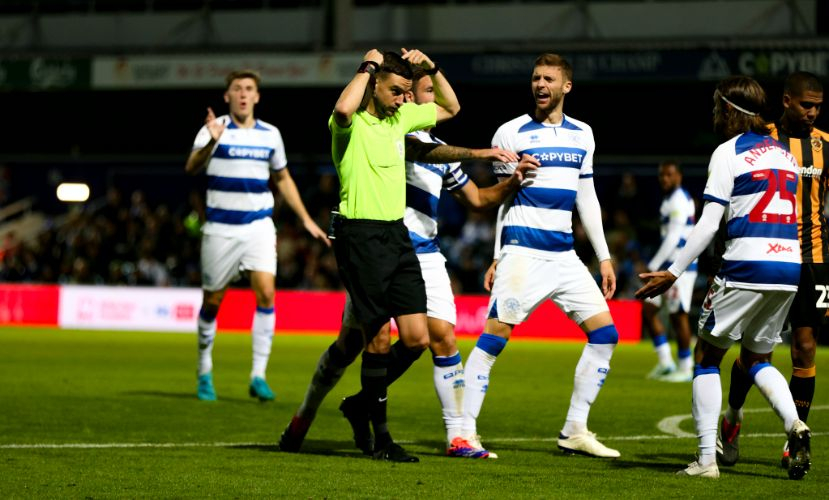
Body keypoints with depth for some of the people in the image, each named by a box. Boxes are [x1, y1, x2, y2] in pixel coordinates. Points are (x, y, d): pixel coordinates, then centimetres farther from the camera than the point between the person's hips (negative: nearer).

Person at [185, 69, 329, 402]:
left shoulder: (270, 135, 7)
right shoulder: (214, 130, -5)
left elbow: (282, 178, 21)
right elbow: (191, 168, -21)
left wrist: (305, 219, 17)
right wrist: (210, 143, -39)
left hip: (259, 227, 2)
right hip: (220, 228, -2)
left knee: (266, 292, -15)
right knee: (212, 302, 4)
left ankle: (258, 375, -11)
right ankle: (205, 373, 23)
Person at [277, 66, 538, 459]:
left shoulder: (443, 151, 20)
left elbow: (478, 199, 25)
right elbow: (418, 151, -25)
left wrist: (515, 178, 9)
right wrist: (476, 154, -33)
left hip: (425, 256, 6)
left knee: (443, 337, -10)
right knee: (352, 341, 2)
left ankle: (456, 437, -1)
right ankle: (303, 419, 20)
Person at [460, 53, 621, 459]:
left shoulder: (582, 135, 14)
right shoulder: (511, 133, 0)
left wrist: (604, 258, 15)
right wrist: (497, 257, 1)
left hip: (564, 254, 6)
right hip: (522, 252, -5)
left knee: (604, 333, 1)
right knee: (495, 333, -14)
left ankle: (574, 432, 9)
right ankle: (464, 433, -10)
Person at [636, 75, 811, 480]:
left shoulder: (729, 152, -3)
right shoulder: (784, 153, 17)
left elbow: (708, 224, -9)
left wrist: (673, 273, -7)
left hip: (747, 265, -6)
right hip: (790, 267, 6)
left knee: (707, 355, 8)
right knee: (756, 359, 20)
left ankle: (706, 458, 2)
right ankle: (794, 424, -7)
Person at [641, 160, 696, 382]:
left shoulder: (679, 201, -14)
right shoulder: (670, 200, 17)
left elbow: (672, 239, -18)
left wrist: (653, 266, -16)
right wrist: (655, 266, 19)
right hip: (668, 265, 10)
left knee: (678, 315, -4)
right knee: (648, 310, 8)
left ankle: (685, 368, 5)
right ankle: (665, 363, 12)